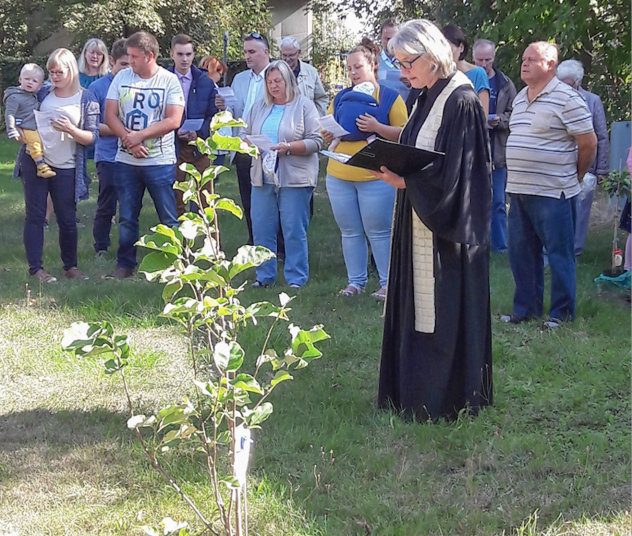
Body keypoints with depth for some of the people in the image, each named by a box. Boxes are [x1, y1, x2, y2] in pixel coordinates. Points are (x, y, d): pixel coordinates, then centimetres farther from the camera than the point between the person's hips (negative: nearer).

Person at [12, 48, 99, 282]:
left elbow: (92, 137, -3)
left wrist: (70, 129, -19)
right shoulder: (42, 94, 6)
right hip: (34, 162, 1)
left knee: (67, 219, 6)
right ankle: (35, 268, 6)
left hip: (66, 168, -1)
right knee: (35, 215, 1)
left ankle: (71, 266, 20)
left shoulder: (86, 100, 1)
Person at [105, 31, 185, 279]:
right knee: (126, 218, 11)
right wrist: (129, 139, -14)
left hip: (160, 161, -3)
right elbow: (110, 115, 1)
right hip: (126, 161, 3)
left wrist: (140, 135, -16)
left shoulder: (169, 80, -5)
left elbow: (174, 120, -12)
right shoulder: (122, 78, 5)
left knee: (169, 219, 1)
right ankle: (125, 264, 21)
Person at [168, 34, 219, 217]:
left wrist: (199, 133, -12)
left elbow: (213, 114, 6)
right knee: (175, 201, 5)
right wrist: (174, 132, -15)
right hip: (173, 147, -1)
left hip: (199, 146, 1)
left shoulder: (206, 82, 6)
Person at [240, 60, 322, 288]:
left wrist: (288, 147, -18)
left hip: (295, 179, -5)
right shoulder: (259, 107, 15)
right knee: (261, 229, 6)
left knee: (294, 231, -2)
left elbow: (316, 141, -7)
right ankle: (264, 276, 16)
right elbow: (244, 134, 15)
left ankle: (296, 279, 5)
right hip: (262, 178, 5)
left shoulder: (304, 105, 0)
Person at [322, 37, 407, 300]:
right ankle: (355, 281, 18)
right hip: (339, 176, 5)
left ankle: (388, 283, 7)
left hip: (376, 177, -5)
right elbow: (327, 131, 19)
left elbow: (403, 134, -6)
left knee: (379, 232, -1)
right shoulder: (341, 98, 14)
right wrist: (328, 134, -4)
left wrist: (376, 127, -20)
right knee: (350, 231, 9)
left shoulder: (390, 97, 0)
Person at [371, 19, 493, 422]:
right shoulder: (427, 98, 11)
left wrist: (406, 181, -21)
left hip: (448, 230, -9)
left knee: (445, 314, -1)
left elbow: (454, 174, -20)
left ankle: (449, 399, 9)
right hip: (421, 222, 9)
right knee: (418, 311, 13)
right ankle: (420, 391, 22)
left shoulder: (461, 101, -16)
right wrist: (392, 168, 1)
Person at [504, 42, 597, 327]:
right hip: (519, 190, 8)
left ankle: (562, 311, 9)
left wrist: (574, 176, 2)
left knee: (559, 253, 1)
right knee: (521, 252, 12)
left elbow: (588, 142, -10)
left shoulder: (565, 98, -11)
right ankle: (526, 307, 23)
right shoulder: (520, 98, 14)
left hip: (552, 192, -8)